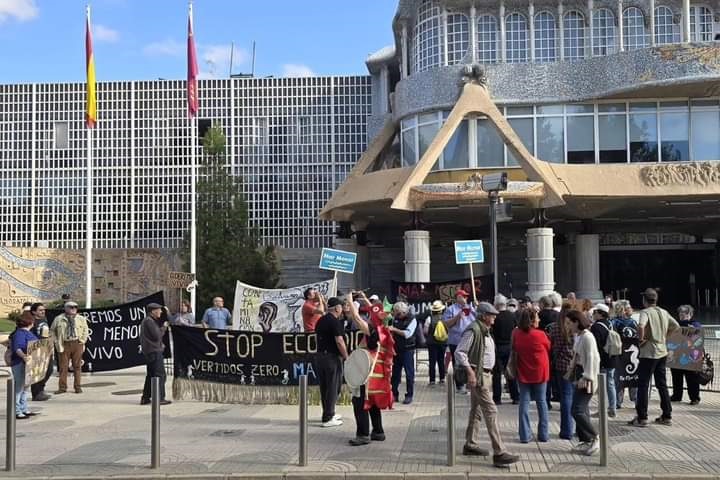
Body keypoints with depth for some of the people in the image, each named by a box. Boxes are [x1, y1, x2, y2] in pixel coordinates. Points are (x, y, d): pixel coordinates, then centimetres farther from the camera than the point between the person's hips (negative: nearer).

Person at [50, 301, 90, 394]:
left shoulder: (81, 319, 9)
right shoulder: (58, 319, 5)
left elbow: (85, 331, 12)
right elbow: (52, 331, 11)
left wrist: (82, 341, 2)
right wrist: (56, 342, 3)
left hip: (77, 344, 1)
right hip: (64, 345, -1)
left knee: (77, 366, 3)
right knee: (63, 366, 0)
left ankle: (78, 387, 9)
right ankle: (62, 387, 7)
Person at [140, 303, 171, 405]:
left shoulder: (147, 320, 17)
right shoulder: (149, 321, -15)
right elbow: (157, 336, -19)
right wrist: (164, 327, -6)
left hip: (149, 351, 11)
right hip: (154, 351, -11)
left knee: (151, 374, 16)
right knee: (160, 374, -6)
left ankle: (145, 398, 20)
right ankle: (160, 398, -5)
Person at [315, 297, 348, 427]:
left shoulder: (320, 320, 12)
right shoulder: (335, 321, -13)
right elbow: (339, 341, -20)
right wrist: (346, 357, -9)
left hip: (320, 356, 8)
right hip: (332, 357, -8)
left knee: (324, 386, 14)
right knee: (333, 387, -2)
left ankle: (329, 413, 25)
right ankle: (328, 418, 0)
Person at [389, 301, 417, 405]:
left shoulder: (412, 319, -11)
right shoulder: (395, 318, 5)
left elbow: (407, 334, -22)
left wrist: (394, 329, -23)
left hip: (407, 349, -5)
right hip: (397, 348, 5)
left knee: (409, 373, 1)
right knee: (395, 373, 10)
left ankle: (409, 396, 8)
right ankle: (394, 394, 18)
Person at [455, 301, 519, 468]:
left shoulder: (485, 331, 14)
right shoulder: (473, 330, -17)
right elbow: (459, 352, -20)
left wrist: (489, 372, 19)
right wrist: (470, 372, -23)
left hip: (486, 374, 10)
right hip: (477, 375, -10)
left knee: (477, 410, 16)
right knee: (491, 411, -13)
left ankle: (471, 445, 27)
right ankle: (499, 453, -14)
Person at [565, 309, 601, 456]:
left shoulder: (587, 337, -16)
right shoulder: (577, 336, 12)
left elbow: (591, 359, -20)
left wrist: (586, 378, -23)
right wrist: (571, 371, 16)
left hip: (586, 380, -9)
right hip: (579, 378, 9)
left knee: (578, 411, -11)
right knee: (582, 411, 12)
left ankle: (594, 438, 1)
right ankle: (585, 441, 20)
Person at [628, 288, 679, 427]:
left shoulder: (645, 312, -15)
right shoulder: (664, 312, 7)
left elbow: (641, 326, -33)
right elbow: (676, 326, 17)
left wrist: (641, 339, -18)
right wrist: (664, 335, 16)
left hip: (649, 353, -7)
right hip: (662, 352, 7)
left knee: (643, 385, 0)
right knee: (662, 384, 15)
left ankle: (642, 418, 2)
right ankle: (667, 416, 19)